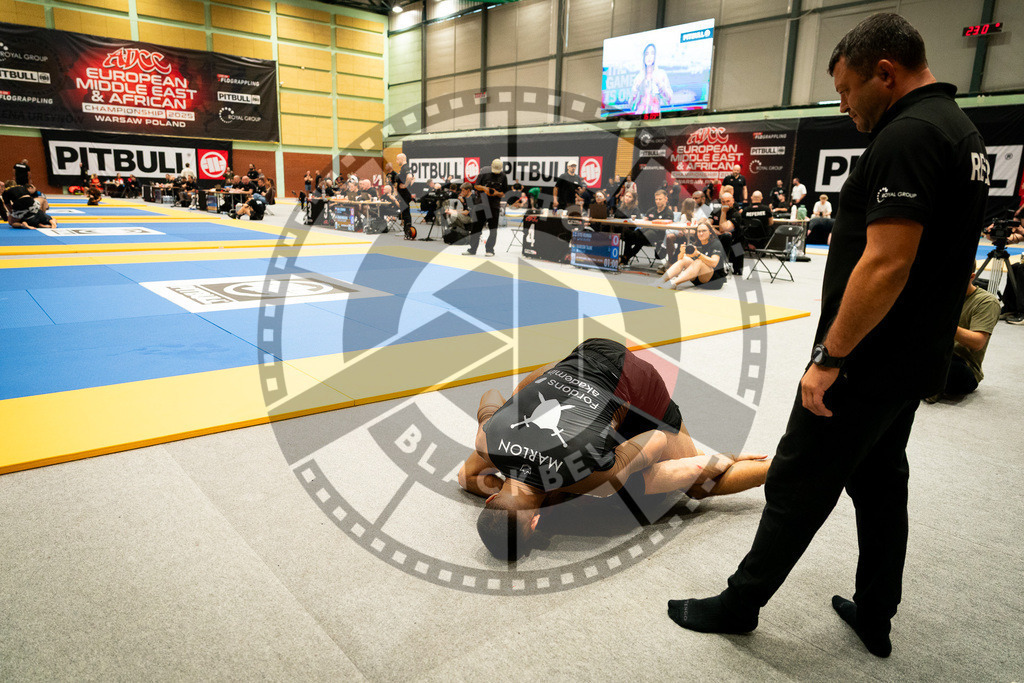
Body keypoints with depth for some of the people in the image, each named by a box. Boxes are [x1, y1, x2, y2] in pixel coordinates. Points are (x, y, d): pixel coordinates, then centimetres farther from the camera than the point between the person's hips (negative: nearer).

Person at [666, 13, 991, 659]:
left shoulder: (906, 135, -19)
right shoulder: (964, 133, 13)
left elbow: (886, 263, -27)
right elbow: (938, 259, 17)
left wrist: (830, 358, -21)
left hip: (868, 364, -10)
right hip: (915, 362, 10)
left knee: (797, 488, 2)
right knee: (881, 484, 19)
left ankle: (739, 604, 19)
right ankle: (875, 617, 34)